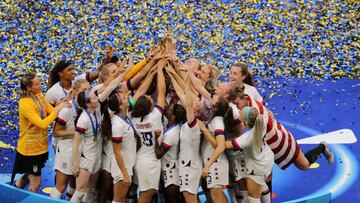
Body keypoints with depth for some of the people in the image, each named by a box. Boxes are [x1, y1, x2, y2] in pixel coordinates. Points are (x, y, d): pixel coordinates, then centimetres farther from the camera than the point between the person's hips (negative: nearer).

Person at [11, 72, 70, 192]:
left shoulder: (40, 96, 0)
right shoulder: (25, 104, -26)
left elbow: (53, 112, -3)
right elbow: (43, 124, -31)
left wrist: (65, 102, -17)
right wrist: (58, 109, -30)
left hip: (40, 146, 8)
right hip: (30, 149, -8)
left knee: (30, 176, 23)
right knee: (36, 181, 2)